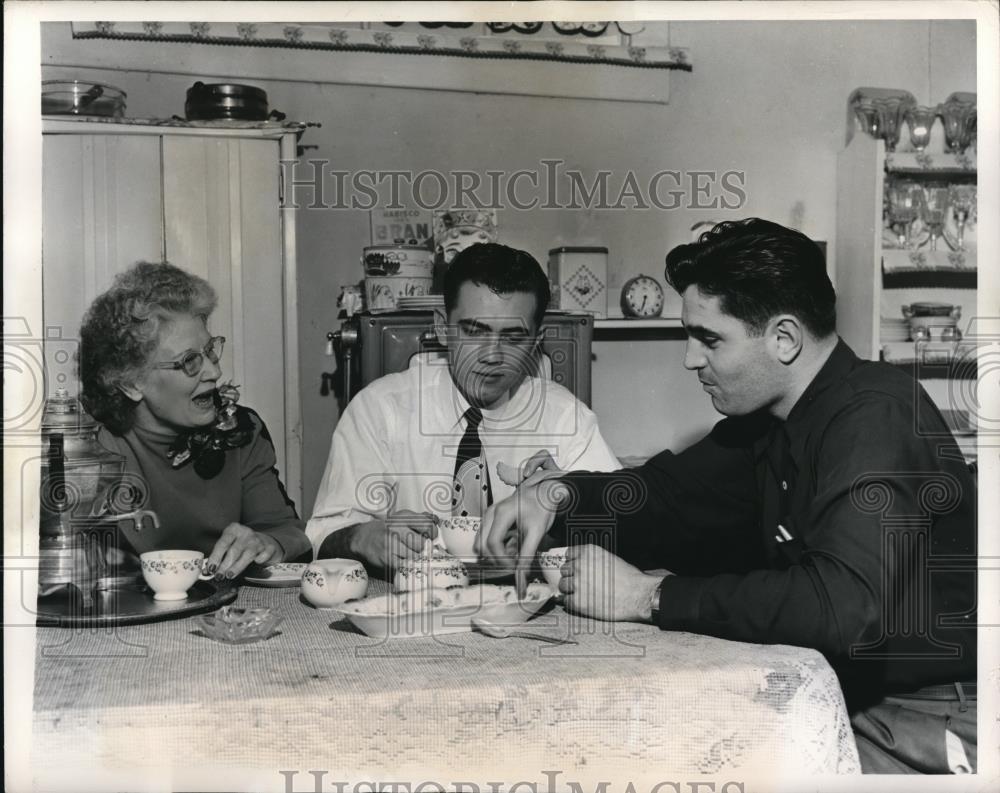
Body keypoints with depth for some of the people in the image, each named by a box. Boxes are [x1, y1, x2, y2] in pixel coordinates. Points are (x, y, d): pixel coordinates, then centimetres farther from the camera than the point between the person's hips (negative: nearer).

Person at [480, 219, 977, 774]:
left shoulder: (876, 416, -24)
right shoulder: (768, 421, 4)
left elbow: (843, 604, -35)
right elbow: (666, 493, 12)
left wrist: (649, 596, -29)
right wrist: (557, 494, -8)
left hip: (929, 722, -7)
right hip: (844, 694, 8)